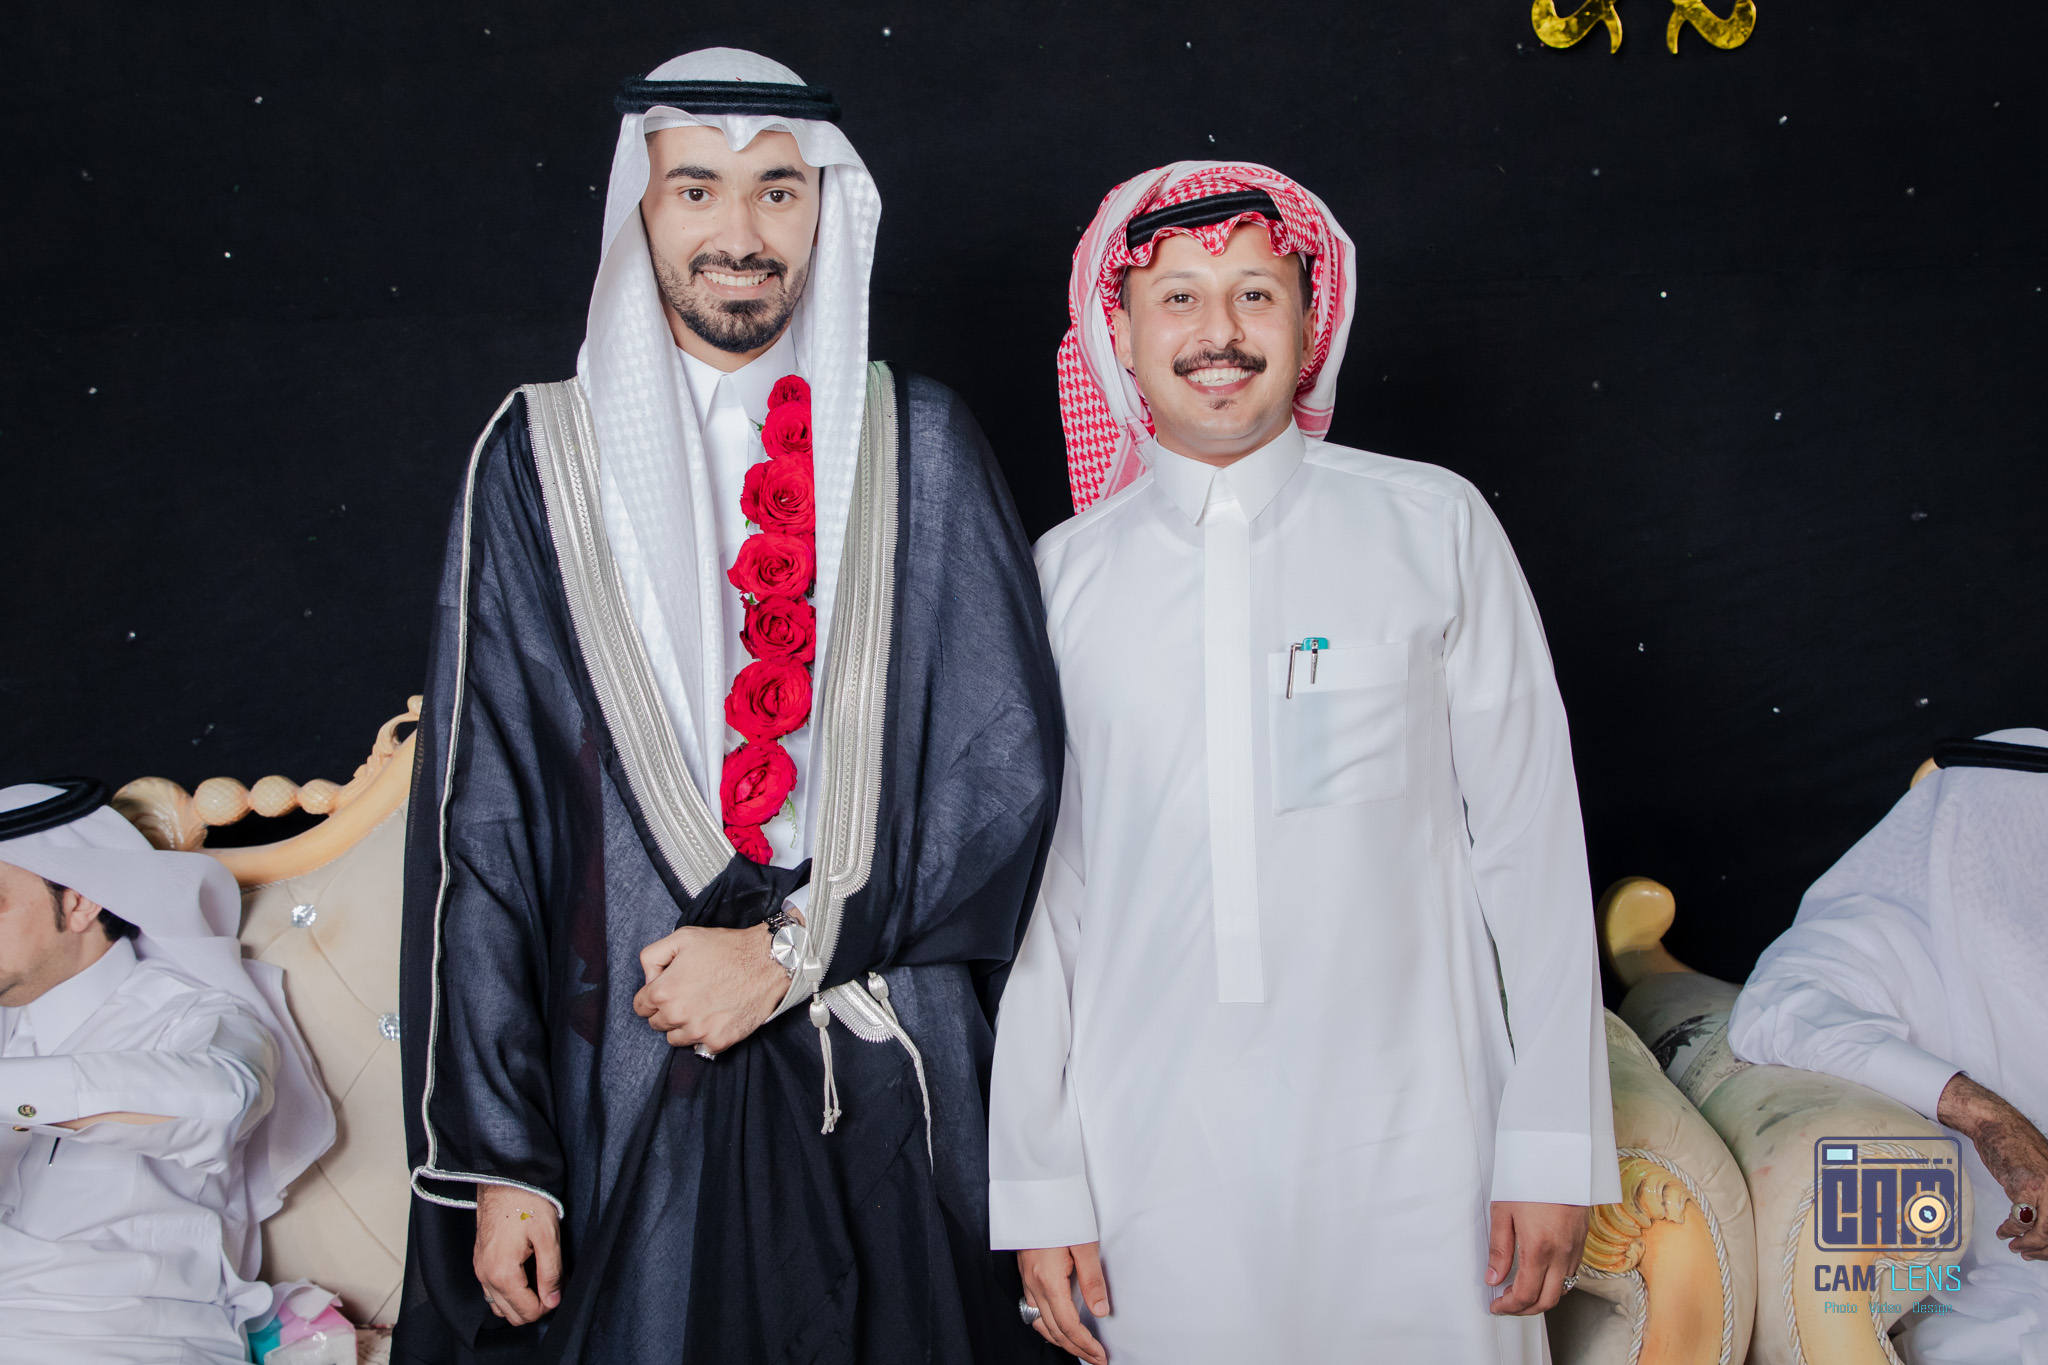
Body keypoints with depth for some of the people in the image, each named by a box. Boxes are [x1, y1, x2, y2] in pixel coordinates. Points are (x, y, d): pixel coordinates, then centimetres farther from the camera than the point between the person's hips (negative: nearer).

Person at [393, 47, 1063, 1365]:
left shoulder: (918, 445, 4)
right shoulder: (543, 455, 2)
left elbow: (1012, 764, -1)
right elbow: (478, 814, 0)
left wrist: (790, 946, -11)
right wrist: (496, 1155, -4)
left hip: (896, 1095, 1)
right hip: (633, 1095, 0)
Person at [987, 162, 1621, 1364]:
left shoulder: (1435, 527, 1)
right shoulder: (1062, 576, 4)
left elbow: (1530, 836, 1)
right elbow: (1035, 889, 6)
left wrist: (1555, 1147, -2)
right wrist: (1039, 1189, 4)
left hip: (1410, 1148, -1)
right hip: (1154, 1165, 1)